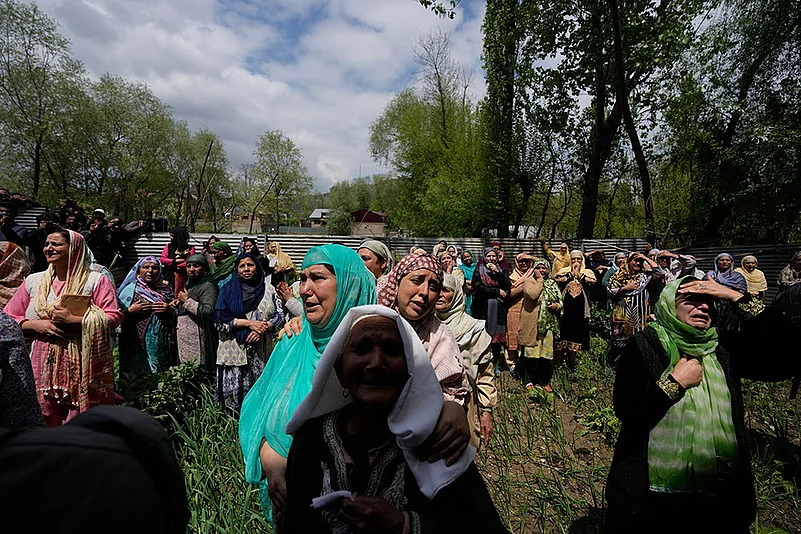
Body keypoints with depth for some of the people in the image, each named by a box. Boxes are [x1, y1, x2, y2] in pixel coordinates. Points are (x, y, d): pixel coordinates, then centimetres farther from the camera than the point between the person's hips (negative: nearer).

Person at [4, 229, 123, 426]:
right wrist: (34, 325, -4)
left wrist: (72, 320, -16)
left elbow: (114, 318, -9)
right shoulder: (33, 281, 14)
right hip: (43, 367, 4)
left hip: (83, 367, -3)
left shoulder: (96, 281, 0)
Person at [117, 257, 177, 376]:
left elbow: (178, 317, 14)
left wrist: (170, 311, -5)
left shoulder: (166, 290, 12)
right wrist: (130, 311, -13)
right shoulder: (130, 290, 4)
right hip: (139, 346, -2)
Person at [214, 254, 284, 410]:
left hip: (260, 351, 2)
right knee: (233, 392, 0)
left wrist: (263, 328, -11)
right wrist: (248, 323, -14)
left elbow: (280, 315, 7)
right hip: (234, 349, -1)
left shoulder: (268, 289, 8)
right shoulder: (228, 289, 4)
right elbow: (219, 320, -4)